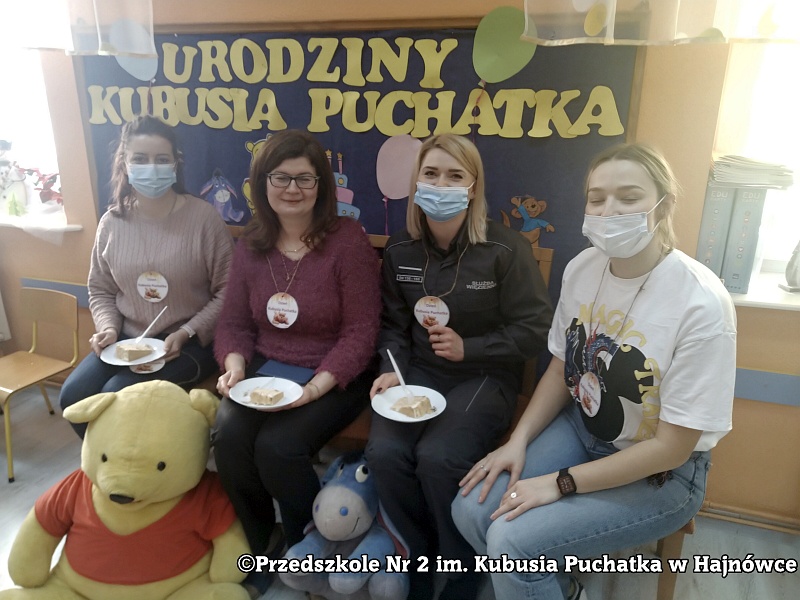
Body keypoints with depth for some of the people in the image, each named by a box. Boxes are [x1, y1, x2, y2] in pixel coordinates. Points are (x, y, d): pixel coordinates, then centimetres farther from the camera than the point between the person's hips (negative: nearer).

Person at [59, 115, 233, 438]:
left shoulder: (203, 217, -13)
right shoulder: (112, 222, 1)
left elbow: (227, 292, -10)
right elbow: (100, 290, 13)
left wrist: (186, 333, -18)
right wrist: (108, 327, -5)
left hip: (191, 342, -5)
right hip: (128, 339, 5)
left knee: (118, 396, -21)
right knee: (74, 395, -9)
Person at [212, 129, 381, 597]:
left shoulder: (348, 240, -11)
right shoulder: (251, 246, 5)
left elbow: (360, 333, -13)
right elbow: (234, 322, 8)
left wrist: (318, 386, -24)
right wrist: (235, 364, -13)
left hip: (334, 378, -4)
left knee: (277, 446, -25)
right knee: (229, 437, -22)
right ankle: (258, 543, 9)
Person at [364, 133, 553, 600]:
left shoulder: (506, 249, -11)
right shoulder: (401, 250, 3)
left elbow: (535, 331, -7)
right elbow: (394, 324, 11)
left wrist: (468, 348, -16)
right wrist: (392, 369, -7)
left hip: (485, 375, -3)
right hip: (418, 371, 4)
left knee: (438, 457, -27)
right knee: (385, 452, -22)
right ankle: (424, 555, 8)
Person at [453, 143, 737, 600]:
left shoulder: (701, 304, -25)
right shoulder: (582, 268, -8)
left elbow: (672, 447, -19)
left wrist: (560, 483, -18)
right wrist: (519, 441, -7)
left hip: (662, 473, -5)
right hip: (582, 427, 6)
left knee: (512, 539, -20)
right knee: (473, 509, -7)